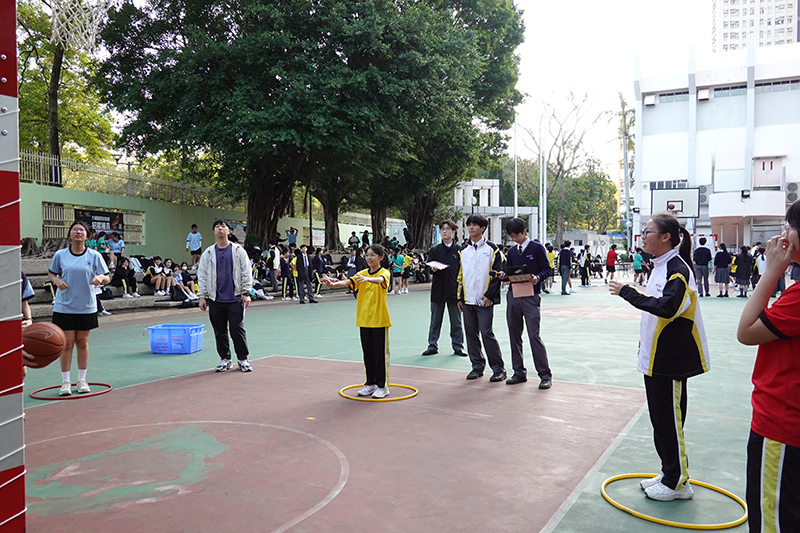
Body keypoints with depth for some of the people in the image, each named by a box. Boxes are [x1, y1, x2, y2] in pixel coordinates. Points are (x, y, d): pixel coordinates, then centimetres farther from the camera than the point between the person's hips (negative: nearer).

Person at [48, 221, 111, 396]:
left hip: (86, 307, 0)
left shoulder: (95, 256, 0)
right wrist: (56, 280, -8)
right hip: (64, 307, 0)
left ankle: (82, 380, 21)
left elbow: (107, 278, 3)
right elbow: (51, 273, 14)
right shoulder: (60, 255, 1)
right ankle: (65, 382, 12)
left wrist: (100, 278, -20)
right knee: (67, 343, 0)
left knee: (83, 343, 8)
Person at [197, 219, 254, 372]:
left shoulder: (238, 250, 3)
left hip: (235, 299, -2)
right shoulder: (208, 253, 8)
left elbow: (246, 273, 2)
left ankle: (243, 359, 10)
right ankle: (225, 359, 20)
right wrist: (202, 296, 3)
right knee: (219, 331, 8)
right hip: (215, 300, 2)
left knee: (237, 329, -2)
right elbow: (202, 275, 9)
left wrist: (246, 293, -4)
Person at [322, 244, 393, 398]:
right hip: (364, 319, 5)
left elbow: (380, 280, -29)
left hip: (379, 320, -5)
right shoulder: (362, 273, 8)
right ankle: (370, 383, 24)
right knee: (367, 353, 12)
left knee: (381, 353, 1)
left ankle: (382, 386, 11)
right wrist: (333, 284, -26)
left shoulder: (384, 272, -6)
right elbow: (349, 282, -7)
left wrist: (367, 279, -49)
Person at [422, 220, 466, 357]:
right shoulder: (435, 250, 9)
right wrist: (433, 268, -22)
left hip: (454, 289, -1)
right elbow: (428, 266, 2)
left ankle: (458, 346, 16)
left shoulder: (459, 250, 4)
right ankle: (432, 346, 16)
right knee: (435, 319, 7)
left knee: (456, 320, 5)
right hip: (438, 289, 1)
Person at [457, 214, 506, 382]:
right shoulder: (463, 251, 13)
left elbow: (496, 274, -4)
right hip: (467, 300, 5)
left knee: (486, 333, -8)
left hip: (484, 300, -5)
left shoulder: (491, 249, -1)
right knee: (471, 333, 7)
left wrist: (489, 295, -12)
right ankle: (477, 366, 19)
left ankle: (499, 369, 3)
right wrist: (459, 297, 11)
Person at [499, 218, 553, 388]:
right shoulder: (512, 251, 16)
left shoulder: (537, 248, 0)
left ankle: (545, 375, -1)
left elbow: (547, 269, -2)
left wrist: (538, 277, -21)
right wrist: (504, 275, -2)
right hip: (513, 296, 6)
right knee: (514, 335, 9)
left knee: (534, 335, -10)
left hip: (531, 297, -6)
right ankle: (519, 372, 19)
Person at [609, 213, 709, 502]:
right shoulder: (661, 267, 12)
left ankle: (678, 482, 16)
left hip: (671, 360, -10)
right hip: (654, 357, 10)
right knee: (659, 418, 17)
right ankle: (668, 474, 30)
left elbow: (667, 307, -33)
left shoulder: (678, 269, -17)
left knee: (670, 420, 1)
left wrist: (627, 292, -26)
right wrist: (645, 343, 21)